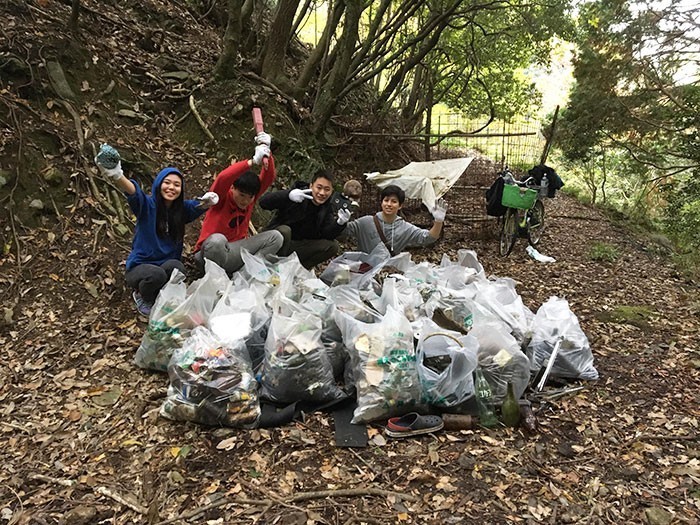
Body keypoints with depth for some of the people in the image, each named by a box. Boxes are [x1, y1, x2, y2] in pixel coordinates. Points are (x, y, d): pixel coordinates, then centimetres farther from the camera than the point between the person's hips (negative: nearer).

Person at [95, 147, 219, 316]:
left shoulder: (182, 208, 3)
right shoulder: (147, 205, -8)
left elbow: (198, 205, -14)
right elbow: (133, 191, -28)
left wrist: (208, 201, -41)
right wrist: (116, 176, -52)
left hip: (168, 263, 3)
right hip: (140, 265, -2)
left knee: (176, 266, -32)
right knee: (156, 274, -36)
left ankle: (162, 297, 0)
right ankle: (142, 296, 1)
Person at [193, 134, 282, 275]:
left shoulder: (250, 197, 1)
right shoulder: (221, 197, -13)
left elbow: (268, 178, -13)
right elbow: (223, 178, -36)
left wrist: (266, 153, -29)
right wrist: (253, 161, -41)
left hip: (234, 250, 6)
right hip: (210, 251, -6)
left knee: (275, 237, -11)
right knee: (217, 240, -42)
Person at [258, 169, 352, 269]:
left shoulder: (326, 208, -1)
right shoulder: (298, 196, -19)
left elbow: (327, 235, -10)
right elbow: (263, 202, -28)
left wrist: (340, 223, -30)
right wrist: (288, 195, -45)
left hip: (299, 245, 5)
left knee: (333, 246, -10)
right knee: (284, 230, -36)